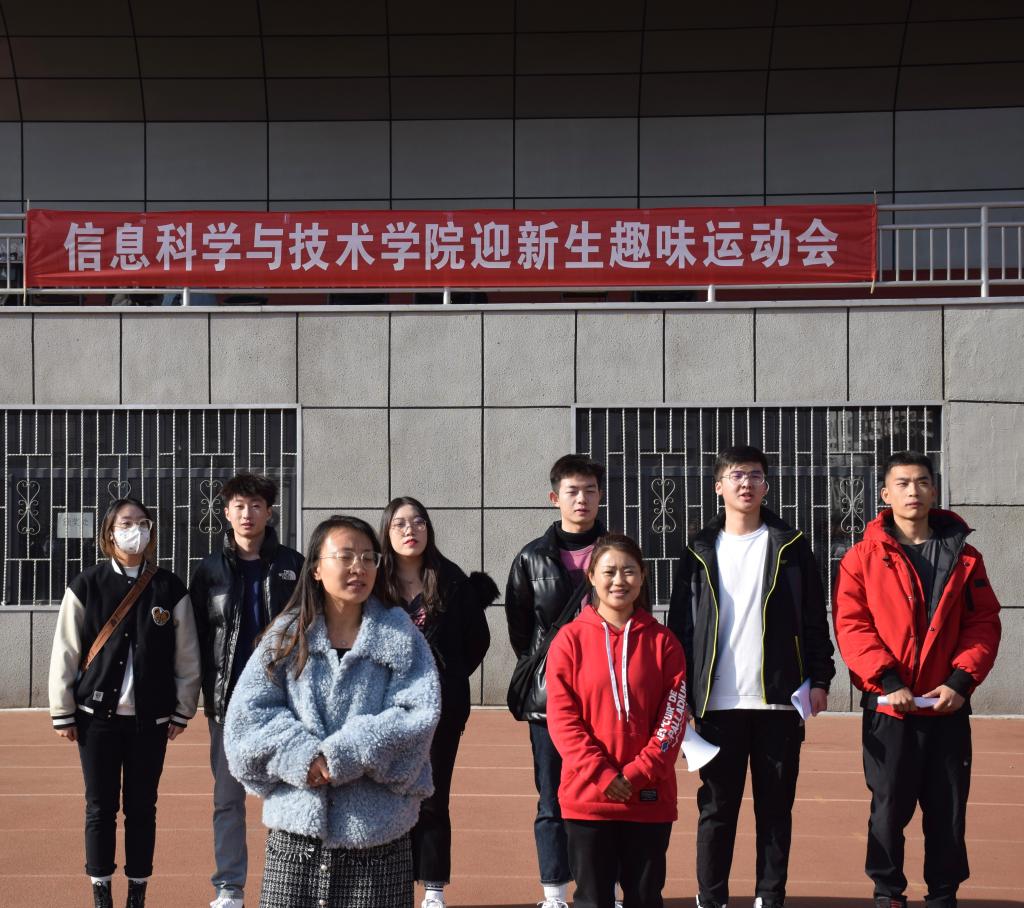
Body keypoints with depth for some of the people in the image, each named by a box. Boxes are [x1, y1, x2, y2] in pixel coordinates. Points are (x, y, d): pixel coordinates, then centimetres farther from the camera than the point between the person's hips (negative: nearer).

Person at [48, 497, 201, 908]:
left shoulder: (170, 589, 1)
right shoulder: (86, 585, -1)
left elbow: (188, 656, 5)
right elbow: (65, 652, 0)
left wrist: (182, 711, 4)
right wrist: (63, 713, -1)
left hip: (150, 719, 1)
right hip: (98, 716, -1)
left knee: (142, 807, 6)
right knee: (100, 807, 4)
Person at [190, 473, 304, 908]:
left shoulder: (292, 565, 4)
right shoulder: (211, 569, 6)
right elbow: (197, 636, 4)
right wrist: (207, 693, -4)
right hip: (229, 700, 1)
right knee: (228, 796, 4)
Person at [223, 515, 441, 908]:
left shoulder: (399, 635, 3)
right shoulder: (288, 635, 7)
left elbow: (419, 714, -8)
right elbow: (248, 711, 0)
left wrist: (342, 755, -16)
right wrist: (301, 756, -16)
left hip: (376, 828, -1)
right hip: (296, 821, 1)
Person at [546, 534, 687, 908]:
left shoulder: (661, 641, 4)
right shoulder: (570, 639, 1)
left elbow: (674, 715, -1)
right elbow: (561, 718, -4)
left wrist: (639, 772, -12)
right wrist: (602, 774, -14)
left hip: (650, 797, 1)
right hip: (587, 795, -1)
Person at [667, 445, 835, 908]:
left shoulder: (790, 547, 6)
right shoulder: (701, 552, 8)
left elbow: (815, 619, 4)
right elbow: (680, 626, 6)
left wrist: (819, 679, -5)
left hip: (778, 700, 0)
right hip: (718, 702, 1)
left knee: (775, 807, 5)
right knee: (716, 807, 4)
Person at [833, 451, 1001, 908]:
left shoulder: (964, 556, 6)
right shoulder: (863, 557, 0)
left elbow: (984, 623, 3)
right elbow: (851, 626, -7)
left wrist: (961, 680, -10)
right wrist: (888, 680, -17)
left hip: (948, 707, 2)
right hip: (888, 708, -2)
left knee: (948, 810, 7)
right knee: (889, 808, 5)